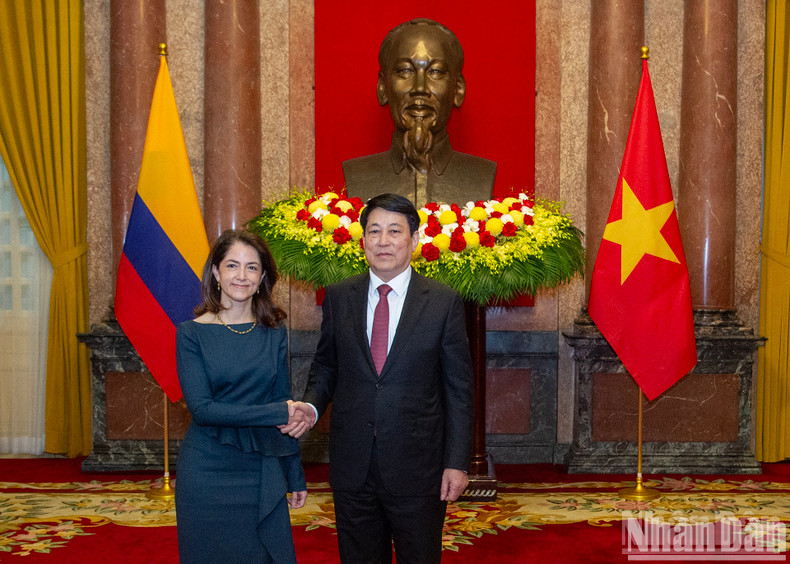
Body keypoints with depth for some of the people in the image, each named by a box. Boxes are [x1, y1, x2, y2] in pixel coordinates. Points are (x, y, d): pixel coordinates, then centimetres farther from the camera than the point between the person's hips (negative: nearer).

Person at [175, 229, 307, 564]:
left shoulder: (274, 333, 4)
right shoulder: (192, 333, -5)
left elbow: (286, 405, 8)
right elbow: (201, 408, -13)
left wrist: (295, 476, 7)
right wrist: (276, 413, -16)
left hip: (262, 473, 3)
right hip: (208, 474, -2)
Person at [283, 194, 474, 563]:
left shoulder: (443, 302, -4)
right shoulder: (338, 297, 4)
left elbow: (459, 389, -3)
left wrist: (457, 463, -6)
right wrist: (312, 406, -7)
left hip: (418, 465, -2)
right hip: (352, 464, 3)